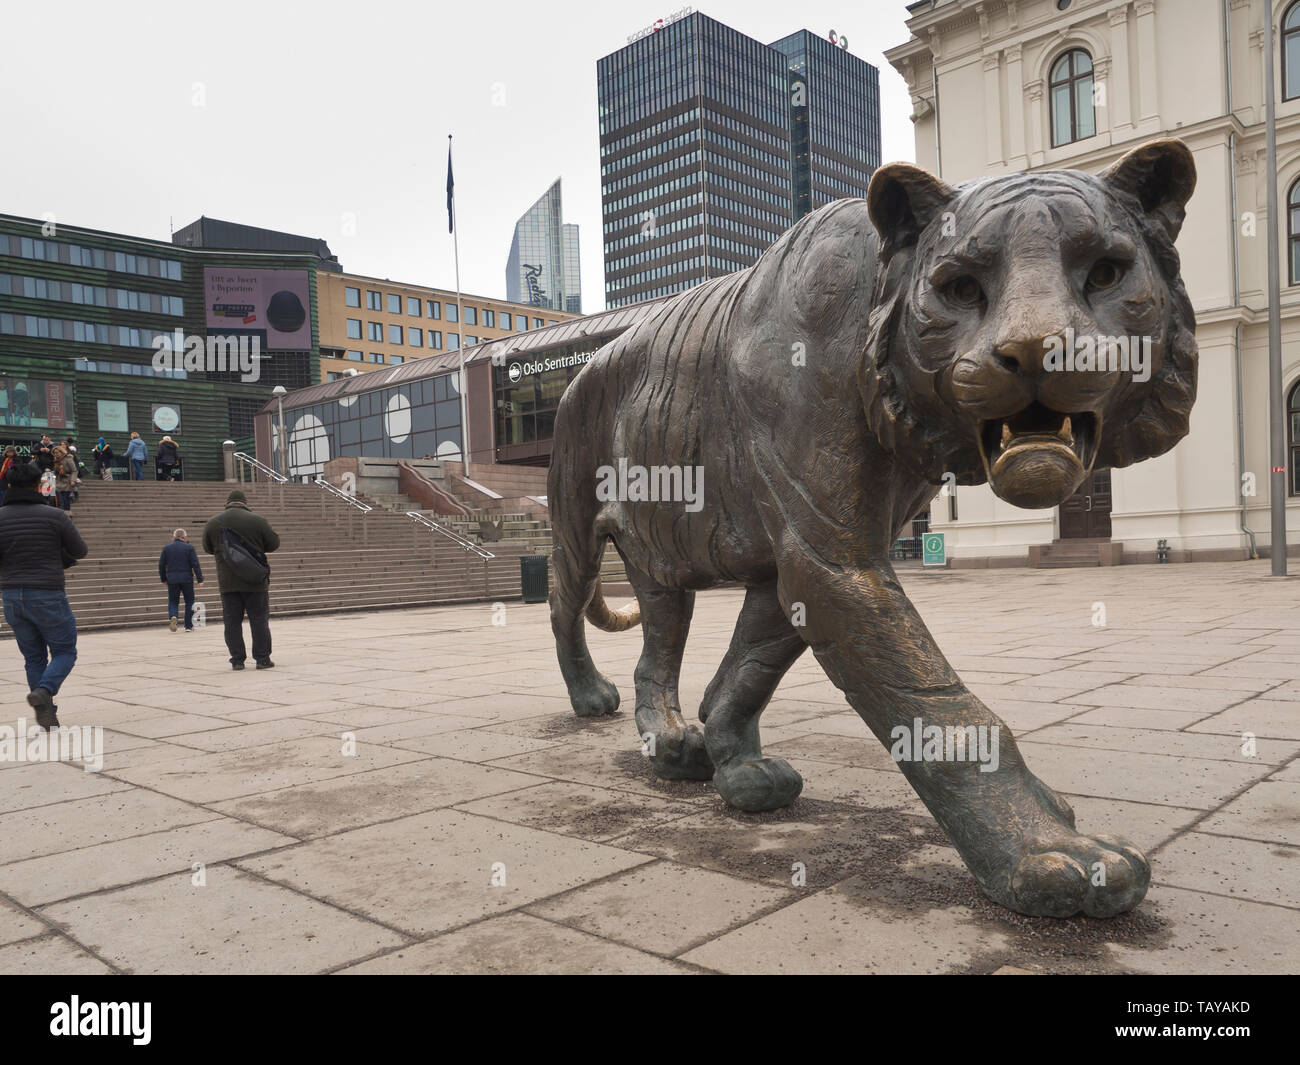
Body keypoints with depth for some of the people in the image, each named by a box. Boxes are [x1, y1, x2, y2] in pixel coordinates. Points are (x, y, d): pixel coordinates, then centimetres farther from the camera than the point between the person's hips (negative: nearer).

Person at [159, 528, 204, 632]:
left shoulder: (166, 548, 6)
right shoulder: (189, 547, -2)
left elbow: (161, 564, 7)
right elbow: (195, 564, -7)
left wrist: (163, 579, 19)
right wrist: (200, 579, -5)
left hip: (172, 580, 2)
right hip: (186, 579, -2)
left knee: (173, 601, 11)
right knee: (189, 601, 8)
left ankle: (172, 616, -19)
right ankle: (188, 626, 7)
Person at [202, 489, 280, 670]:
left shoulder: (213, 523, 1)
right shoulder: (257, 520, -6)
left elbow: (208, 548, 13)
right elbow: (274, 543, 1)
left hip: (227, 582, 2)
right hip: (255, 581, -2)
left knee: (232, 622, 7)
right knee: (259, 620, 5)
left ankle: (237, 660, 7)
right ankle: (262, 658, 5)